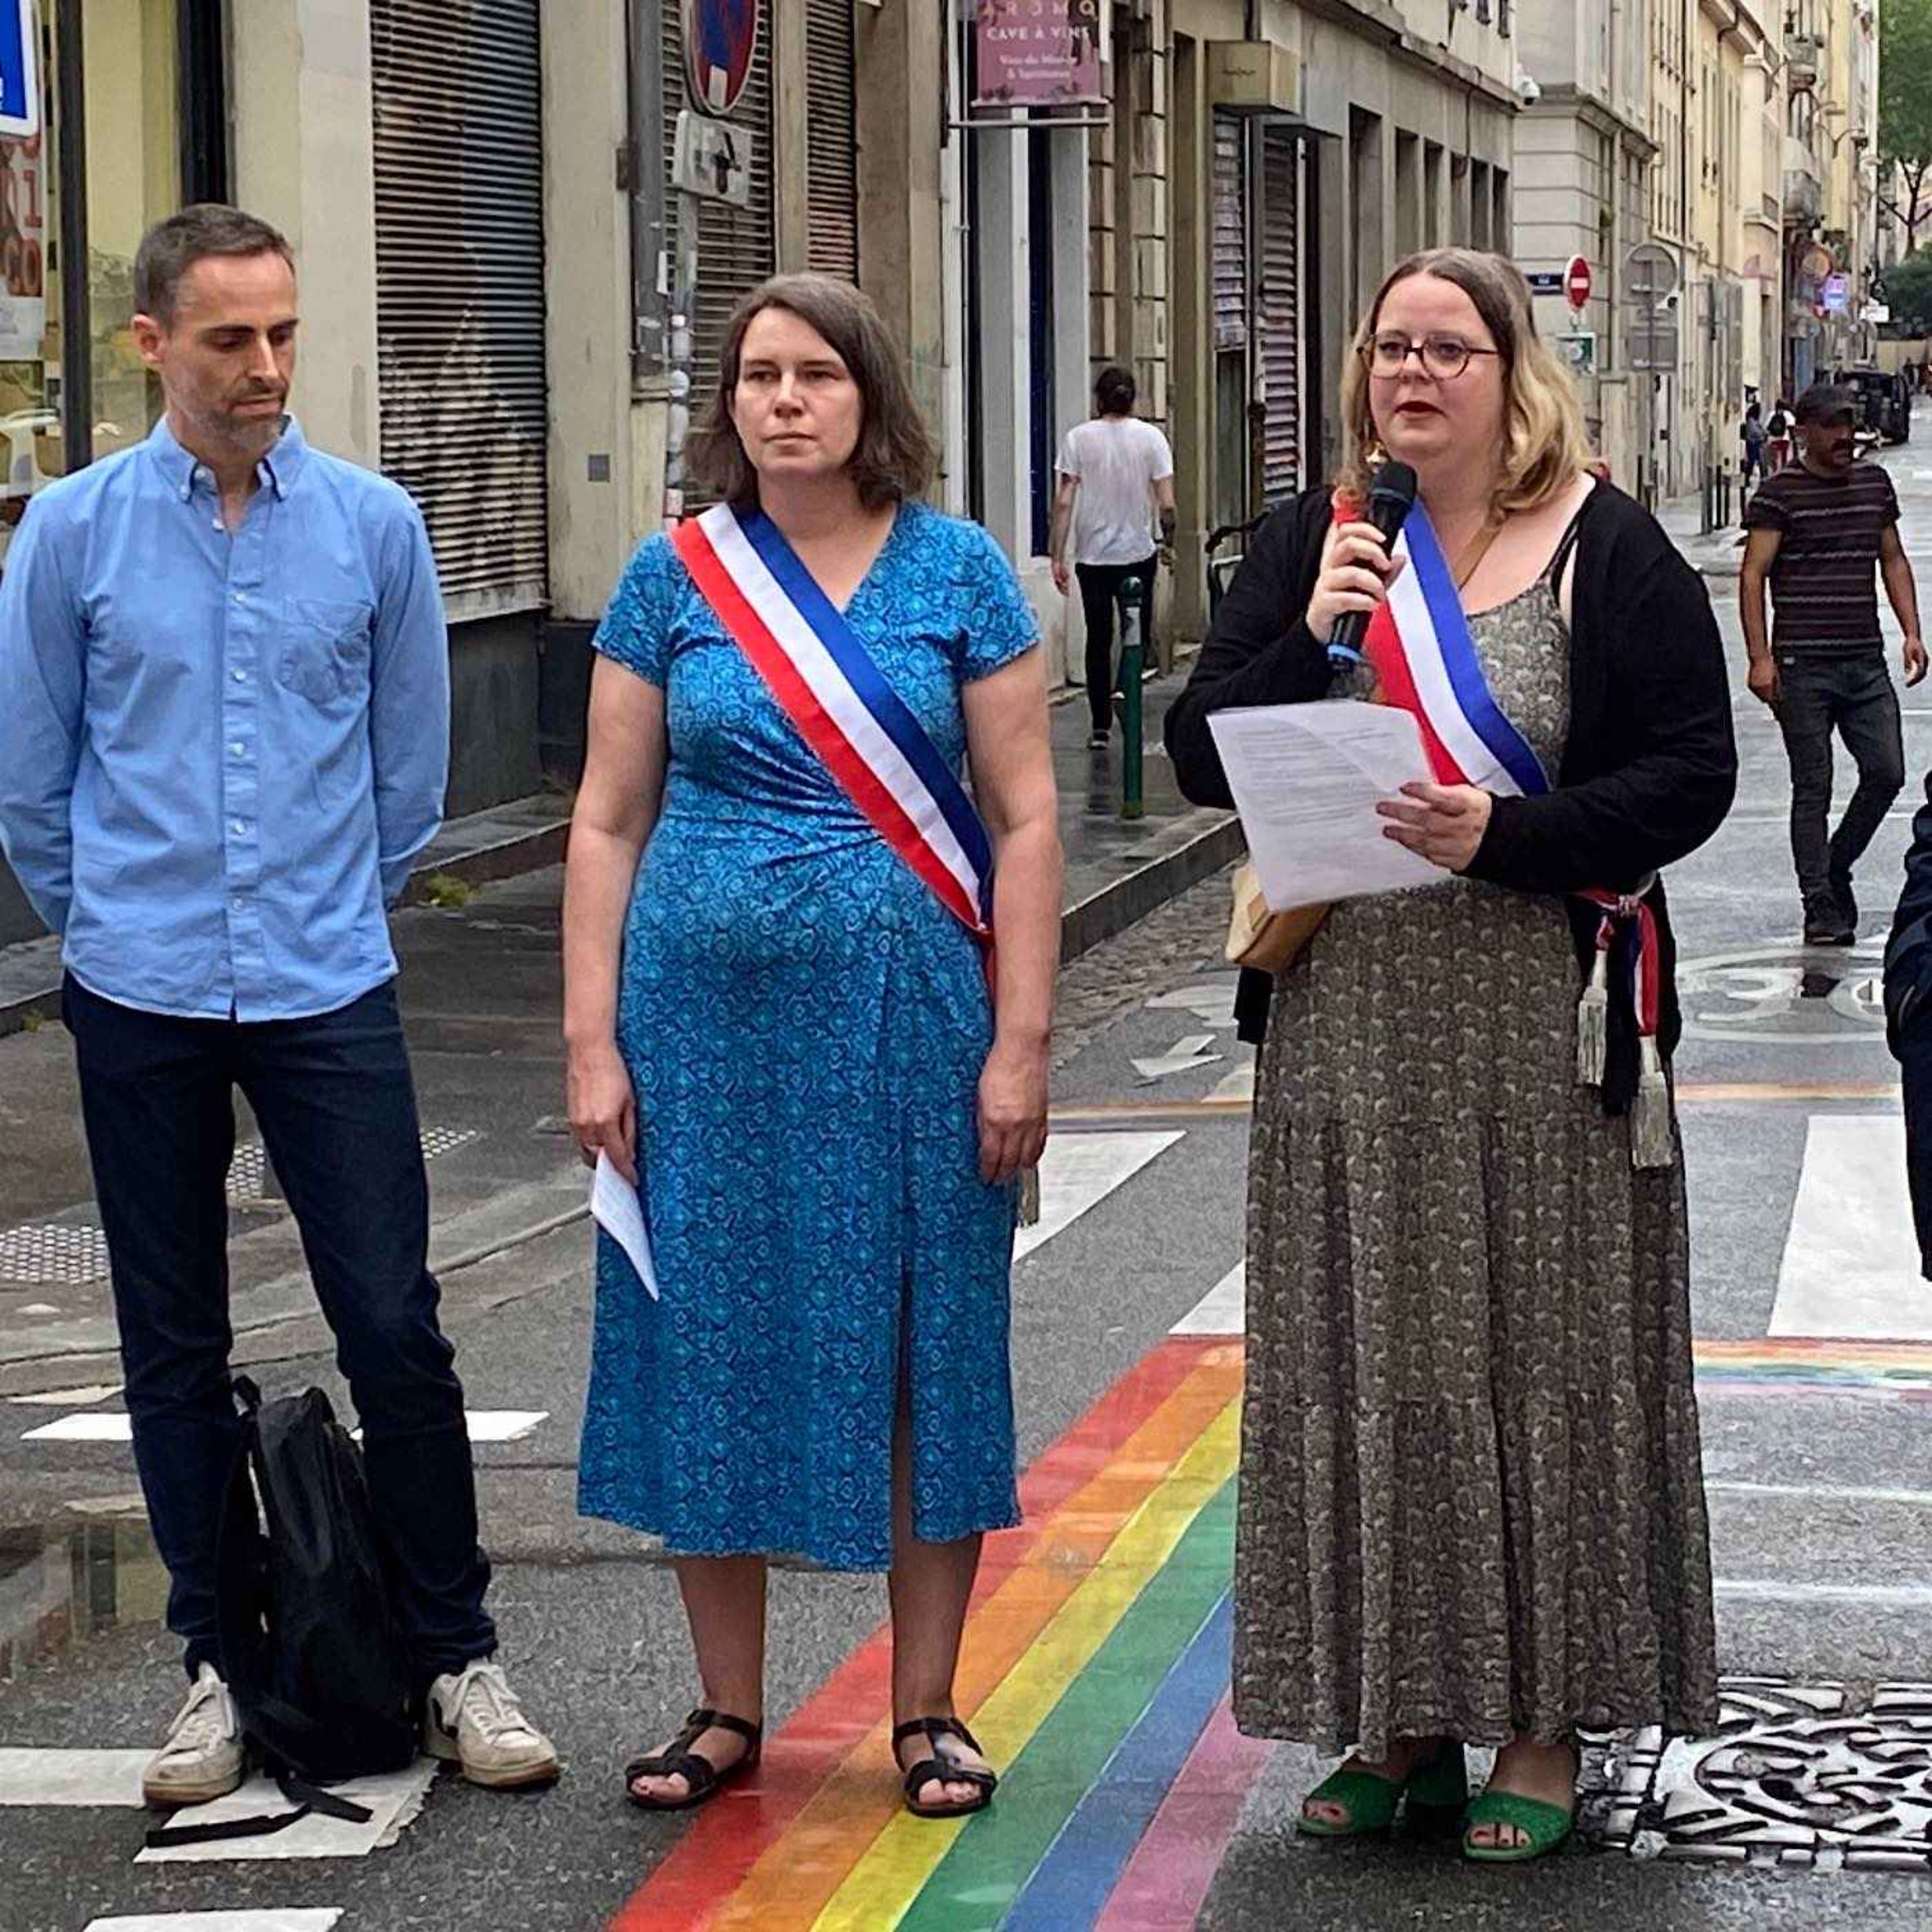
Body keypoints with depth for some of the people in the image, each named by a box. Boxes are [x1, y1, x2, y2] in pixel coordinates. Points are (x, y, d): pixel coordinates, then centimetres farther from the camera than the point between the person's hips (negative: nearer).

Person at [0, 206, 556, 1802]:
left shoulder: (375, 526, 0)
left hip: (328, 993, 0)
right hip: (144, 1005, 1)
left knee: (395, 1326, -3)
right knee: (175, 1350, 8)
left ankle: (458, 1660, 8)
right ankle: (218, 1669, 19)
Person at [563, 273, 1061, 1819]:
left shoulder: (960, 573, 0)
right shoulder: (674, 578, 4)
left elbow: (1025, 817, -2)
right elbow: (610, 822, 5)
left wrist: (1018, 1044, -7)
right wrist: (593, 1045, -2)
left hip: (906, 1011, -1)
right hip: (706, 1012, 2)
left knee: (921, 1348, 4)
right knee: (713, 1345, 6)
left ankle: (927, 1709, 16)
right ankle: (729, 1709, 19)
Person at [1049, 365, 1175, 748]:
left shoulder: (1078, 439, -4)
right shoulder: (1151, 438, -3)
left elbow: (1063, 503, -8)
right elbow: (1167, 505, -6)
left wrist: (1057, 557, -4)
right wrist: (1169, 544, 11)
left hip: (1092, 557, 0)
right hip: (1138, 555, 0)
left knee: (1099, 641, 6)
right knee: (1138, 638, 14)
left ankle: (1101, 727, 6)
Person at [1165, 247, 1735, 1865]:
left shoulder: (1606, 552, -2)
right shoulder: (1307, 546, 9)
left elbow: (1691, 774, -7)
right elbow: (1201, 757, 4)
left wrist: (1511, 836, -20)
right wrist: (1311, 638, -12)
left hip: (1539, 1039, -3)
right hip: (1346, 1034, 4)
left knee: (1542, 1356, 2)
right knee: (1366, 1368, 7)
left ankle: (1545, 1720, 12)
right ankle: (1398, 1713, 18)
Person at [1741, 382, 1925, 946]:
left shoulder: (1875, 483, 12)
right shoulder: (1779, 494, -5)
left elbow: (1893, 561, 20)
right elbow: (1753, 576, -8)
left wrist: (1912, 632, 8)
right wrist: (1760, 658, -17)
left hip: (1866, 663, 5)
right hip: (1803, 666, -5)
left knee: (1887, 773, -1)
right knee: (1813, 787, -1)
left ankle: (1836, 868, 22)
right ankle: (1820, 906, 4)